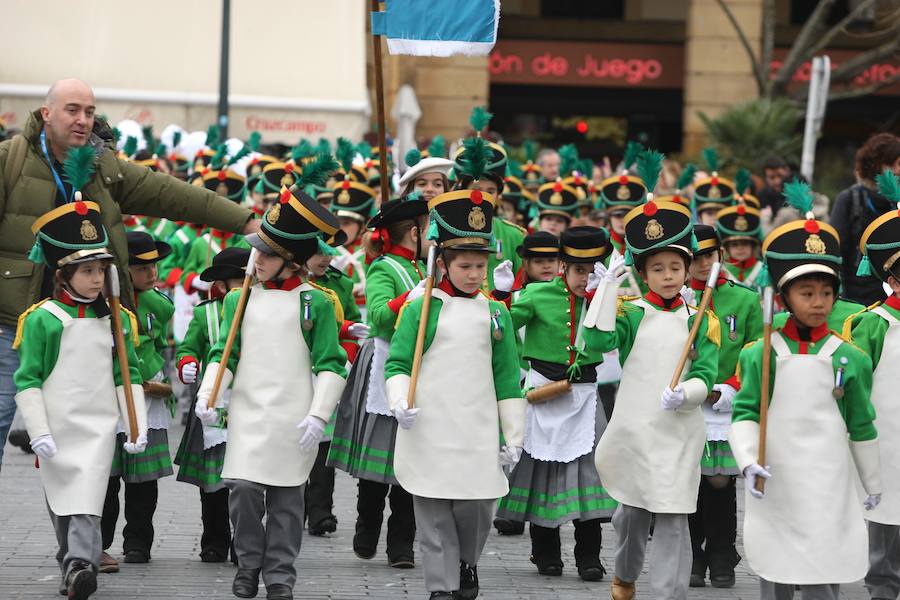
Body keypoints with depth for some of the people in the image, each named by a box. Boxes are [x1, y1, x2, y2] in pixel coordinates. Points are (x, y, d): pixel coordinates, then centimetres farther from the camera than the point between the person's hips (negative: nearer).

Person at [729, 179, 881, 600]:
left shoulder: (849, 359, 1)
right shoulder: (761, 354, -1)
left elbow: (862, 427, 9)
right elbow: (744, 414, -3)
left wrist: (872, 484, 16)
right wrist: (748, 461, -19)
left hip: (827, 485, 0)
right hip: (774, 482, 0)